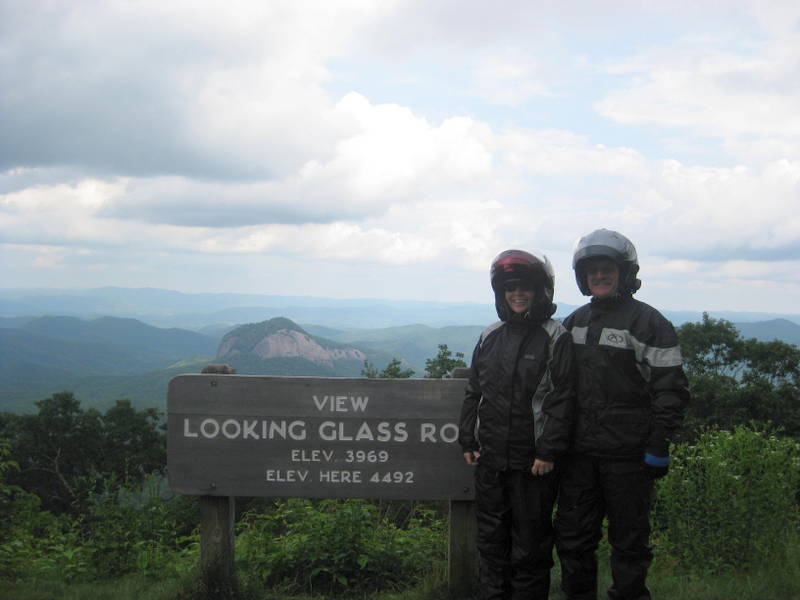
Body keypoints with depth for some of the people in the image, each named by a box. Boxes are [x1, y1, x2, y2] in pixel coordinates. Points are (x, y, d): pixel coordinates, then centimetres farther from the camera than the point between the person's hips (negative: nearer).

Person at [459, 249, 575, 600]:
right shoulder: (490, 338, 10)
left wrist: (549, 452, -15)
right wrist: (468, 440, 10)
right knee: (491, 536, 13)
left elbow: (562, 400, -11)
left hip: (533, 462, -5)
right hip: (490, 459, 5)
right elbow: (474, 393, 16)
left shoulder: (555, 339, -6)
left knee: (530, 541, 3)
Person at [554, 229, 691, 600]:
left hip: (627, 455, -6)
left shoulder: (647, 322, -5)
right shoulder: (575, 322, 14)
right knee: (572, 536, 11)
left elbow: (671, 390, -9)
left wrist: (658, 447, -13)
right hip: (579, 452, 6)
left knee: (629, 539, 4)